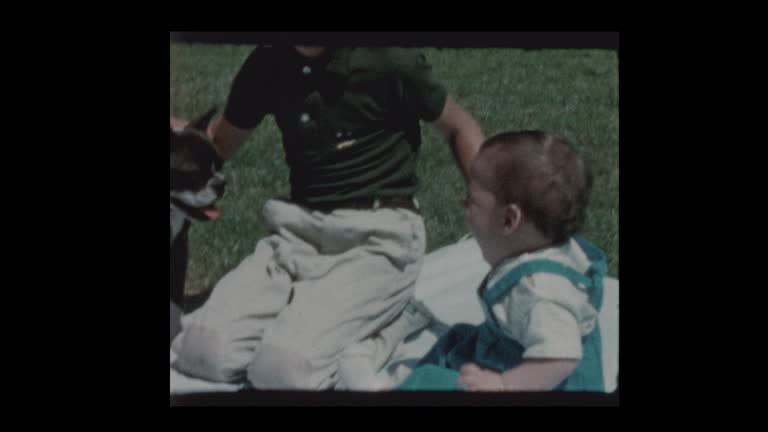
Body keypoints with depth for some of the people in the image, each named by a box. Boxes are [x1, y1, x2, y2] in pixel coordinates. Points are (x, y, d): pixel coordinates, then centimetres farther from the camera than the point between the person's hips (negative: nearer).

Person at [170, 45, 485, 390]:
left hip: (378, 234, -5)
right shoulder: (267, 64, 3)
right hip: (299, 229, 5)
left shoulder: (388, 59, -11)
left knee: (283, 367, -26)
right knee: (203, 351, -16)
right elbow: (219, 146, 19)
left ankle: (391, 323, 0)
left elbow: (460, 127, 5)